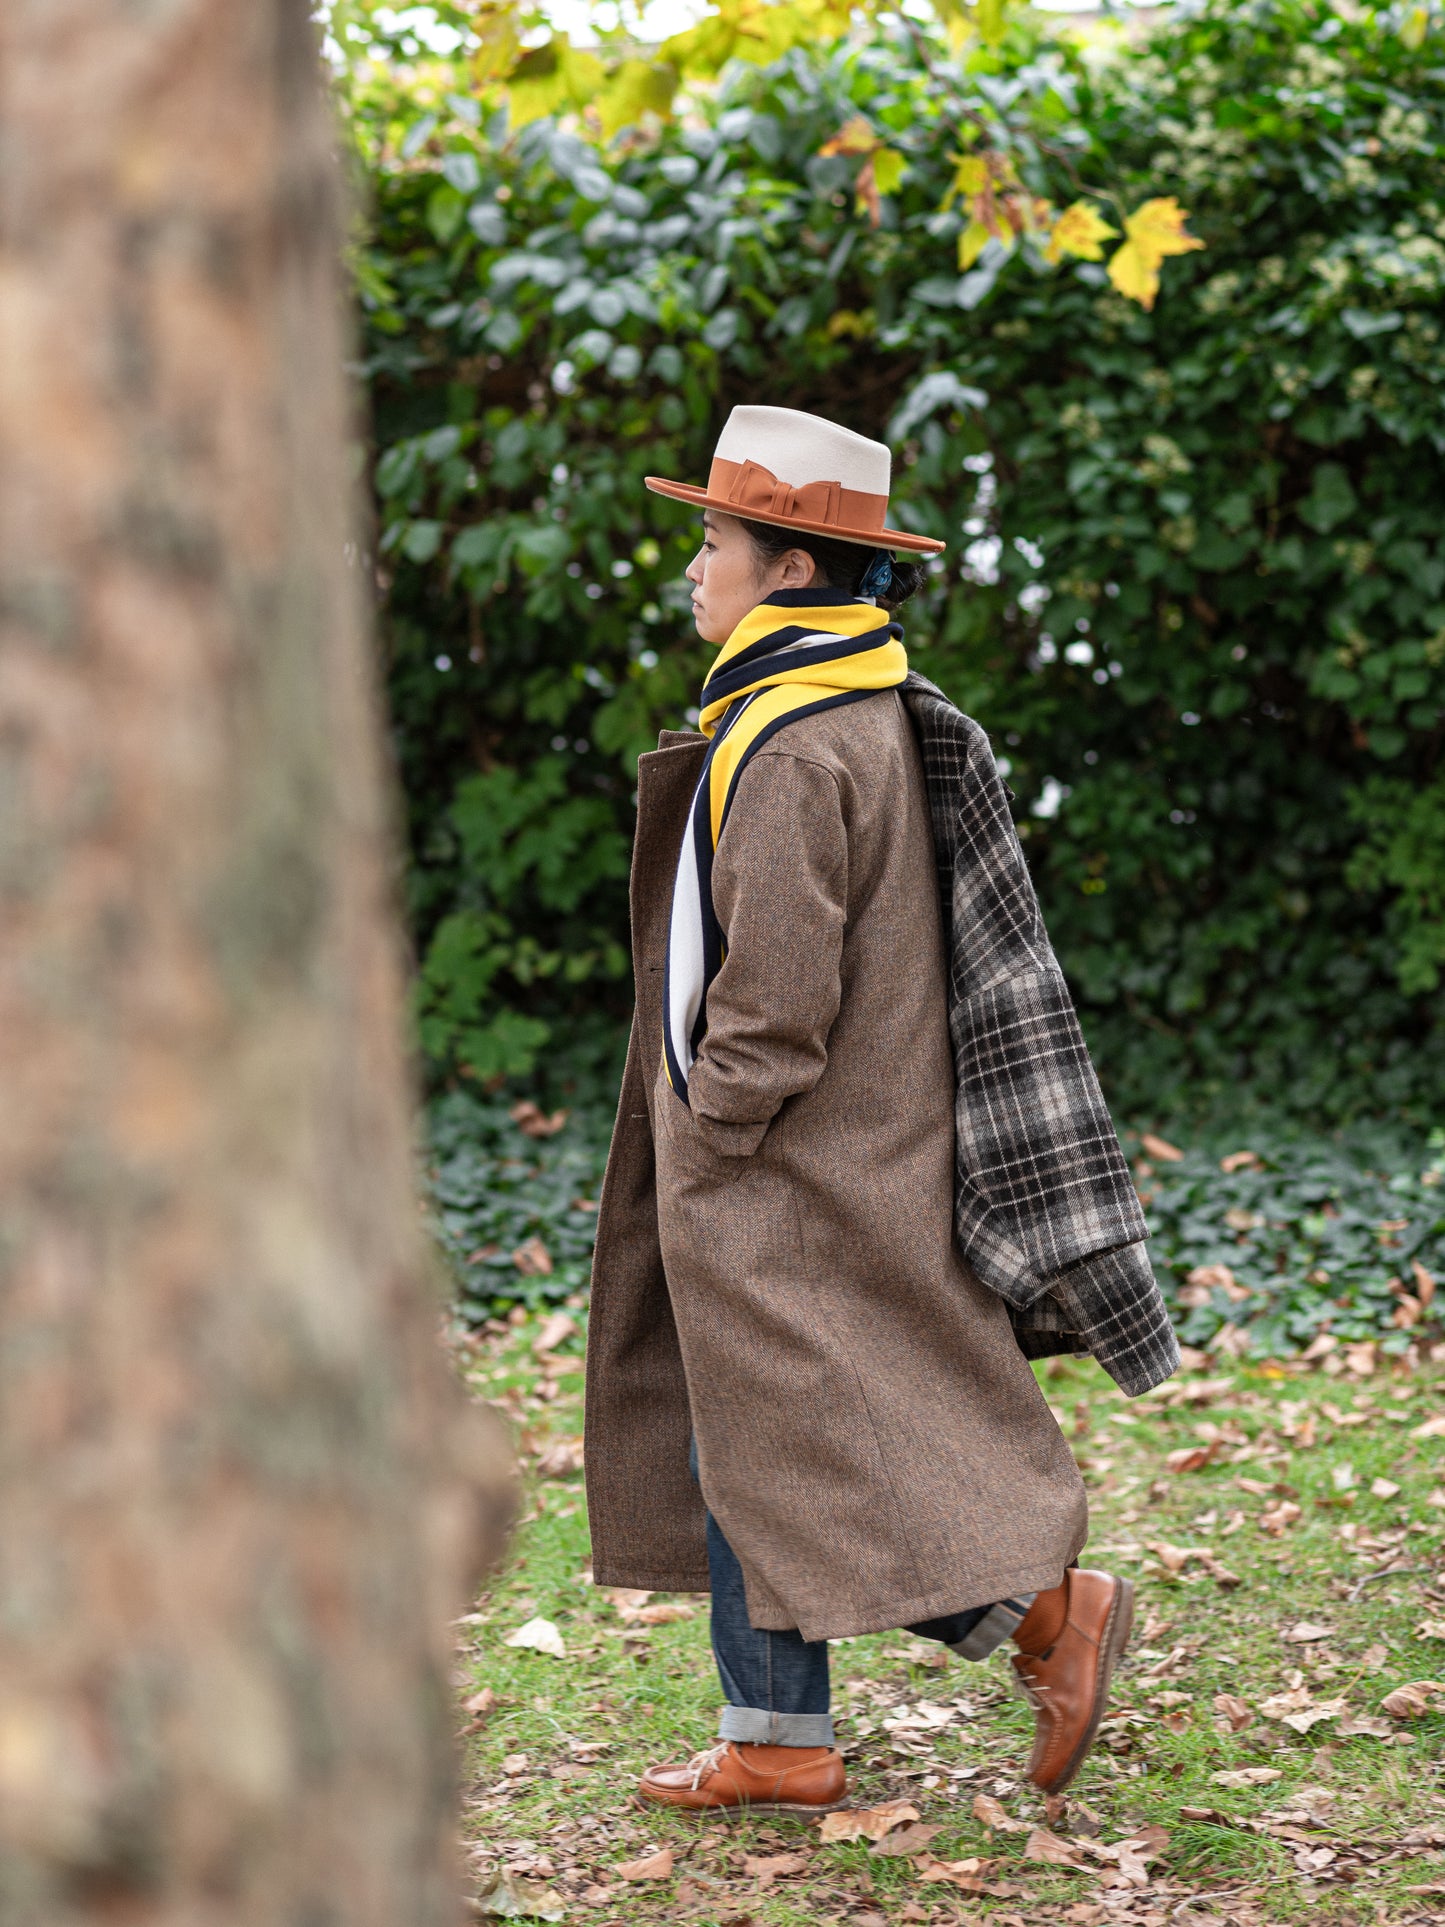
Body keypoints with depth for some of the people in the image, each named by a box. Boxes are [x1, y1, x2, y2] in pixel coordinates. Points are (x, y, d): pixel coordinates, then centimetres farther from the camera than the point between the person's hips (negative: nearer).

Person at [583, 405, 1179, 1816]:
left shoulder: (792, 748, -21)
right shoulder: (862, 715, 12)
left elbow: (779, 988, -24)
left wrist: (709, 1140, -12)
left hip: (794, 1176, -10)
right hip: (793, 1172, 10)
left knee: (801, 1451, -3)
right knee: (740, 1451, 13)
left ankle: (1049, 1612, 5)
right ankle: (775, 1744, 19)